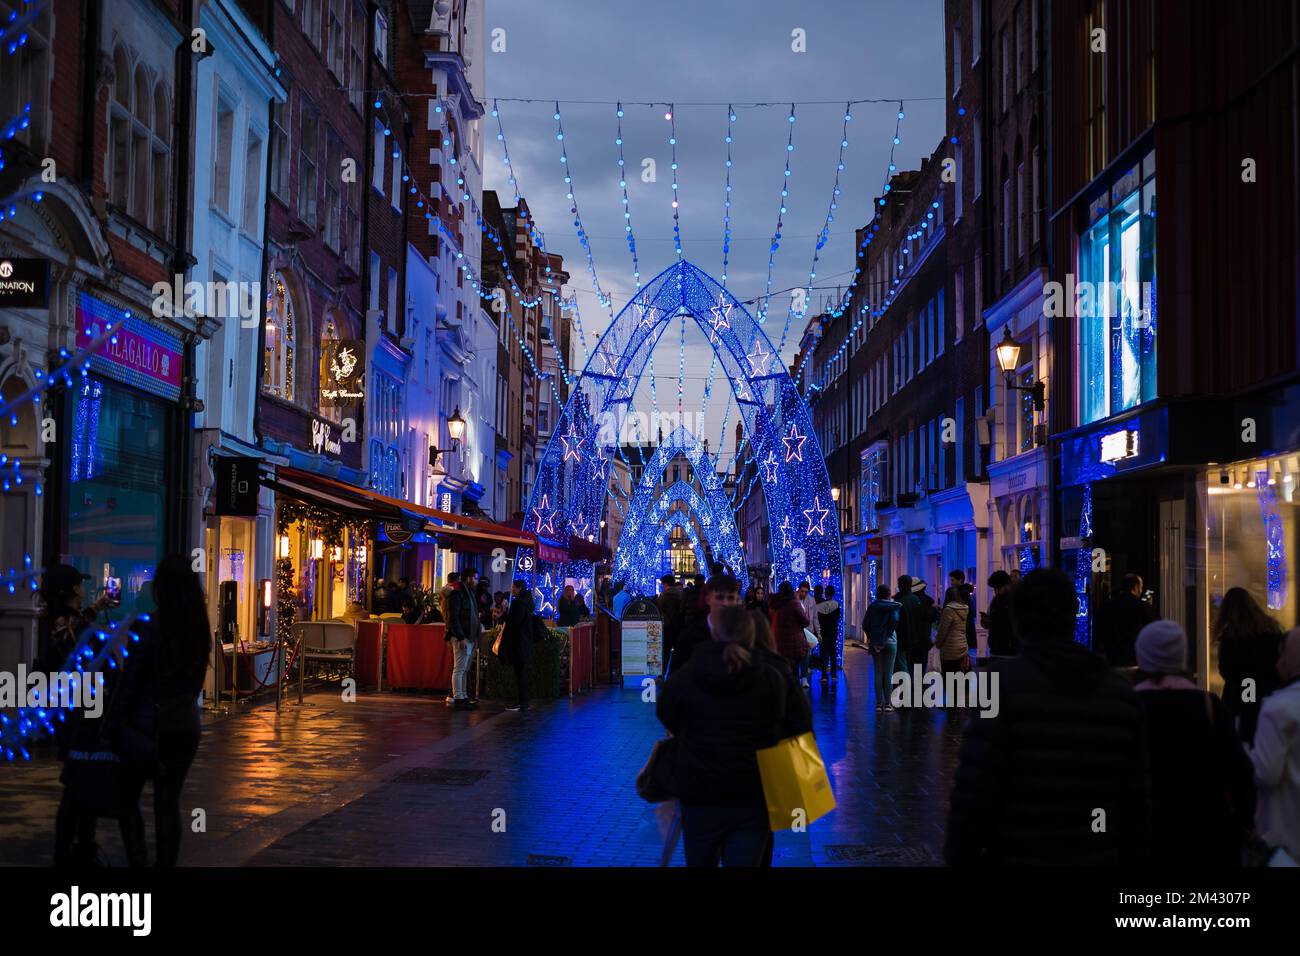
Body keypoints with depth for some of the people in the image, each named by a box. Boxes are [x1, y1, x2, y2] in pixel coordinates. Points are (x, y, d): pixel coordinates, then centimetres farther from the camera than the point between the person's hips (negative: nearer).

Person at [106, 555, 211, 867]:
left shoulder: (148, 628, -15)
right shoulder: (200, 630, 1)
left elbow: (129, 683, -12)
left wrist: (111, 727, -5)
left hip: (147, 724, -4)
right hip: (186, 724, 4)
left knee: (128, 797, 11)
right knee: (169, 801, 9)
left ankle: (137, 861, 3)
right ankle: (166, 862, 10)